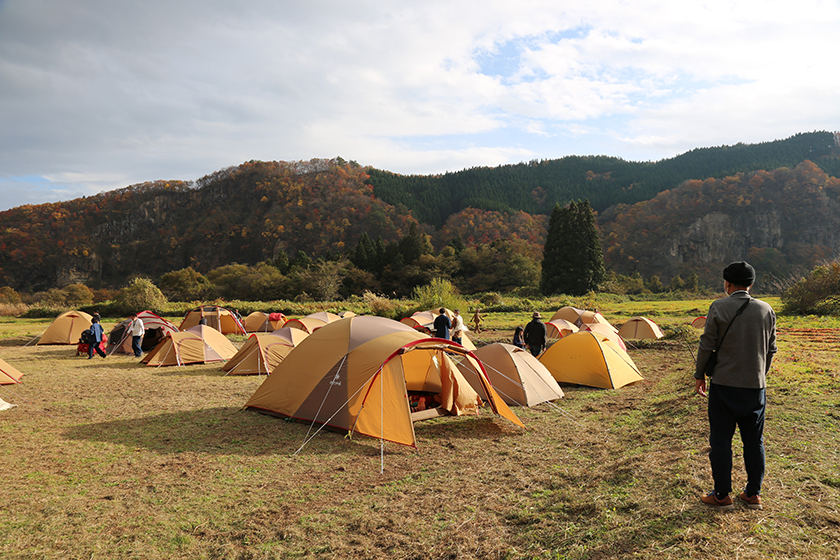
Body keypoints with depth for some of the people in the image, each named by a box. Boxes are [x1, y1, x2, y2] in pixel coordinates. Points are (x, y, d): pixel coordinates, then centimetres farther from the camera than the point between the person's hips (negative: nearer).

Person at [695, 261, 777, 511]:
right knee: (754, 441, 15)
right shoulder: (766, 310, 3)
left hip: (724, 385, -4)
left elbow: (707, 345, -8)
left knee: (720, 440, 5)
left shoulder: (718, 308, -10)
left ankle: (722, 496, 13)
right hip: (756, 386, 4)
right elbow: (771, 349, 11)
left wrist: (699, 375, 5)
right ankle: (753, 494, 24)